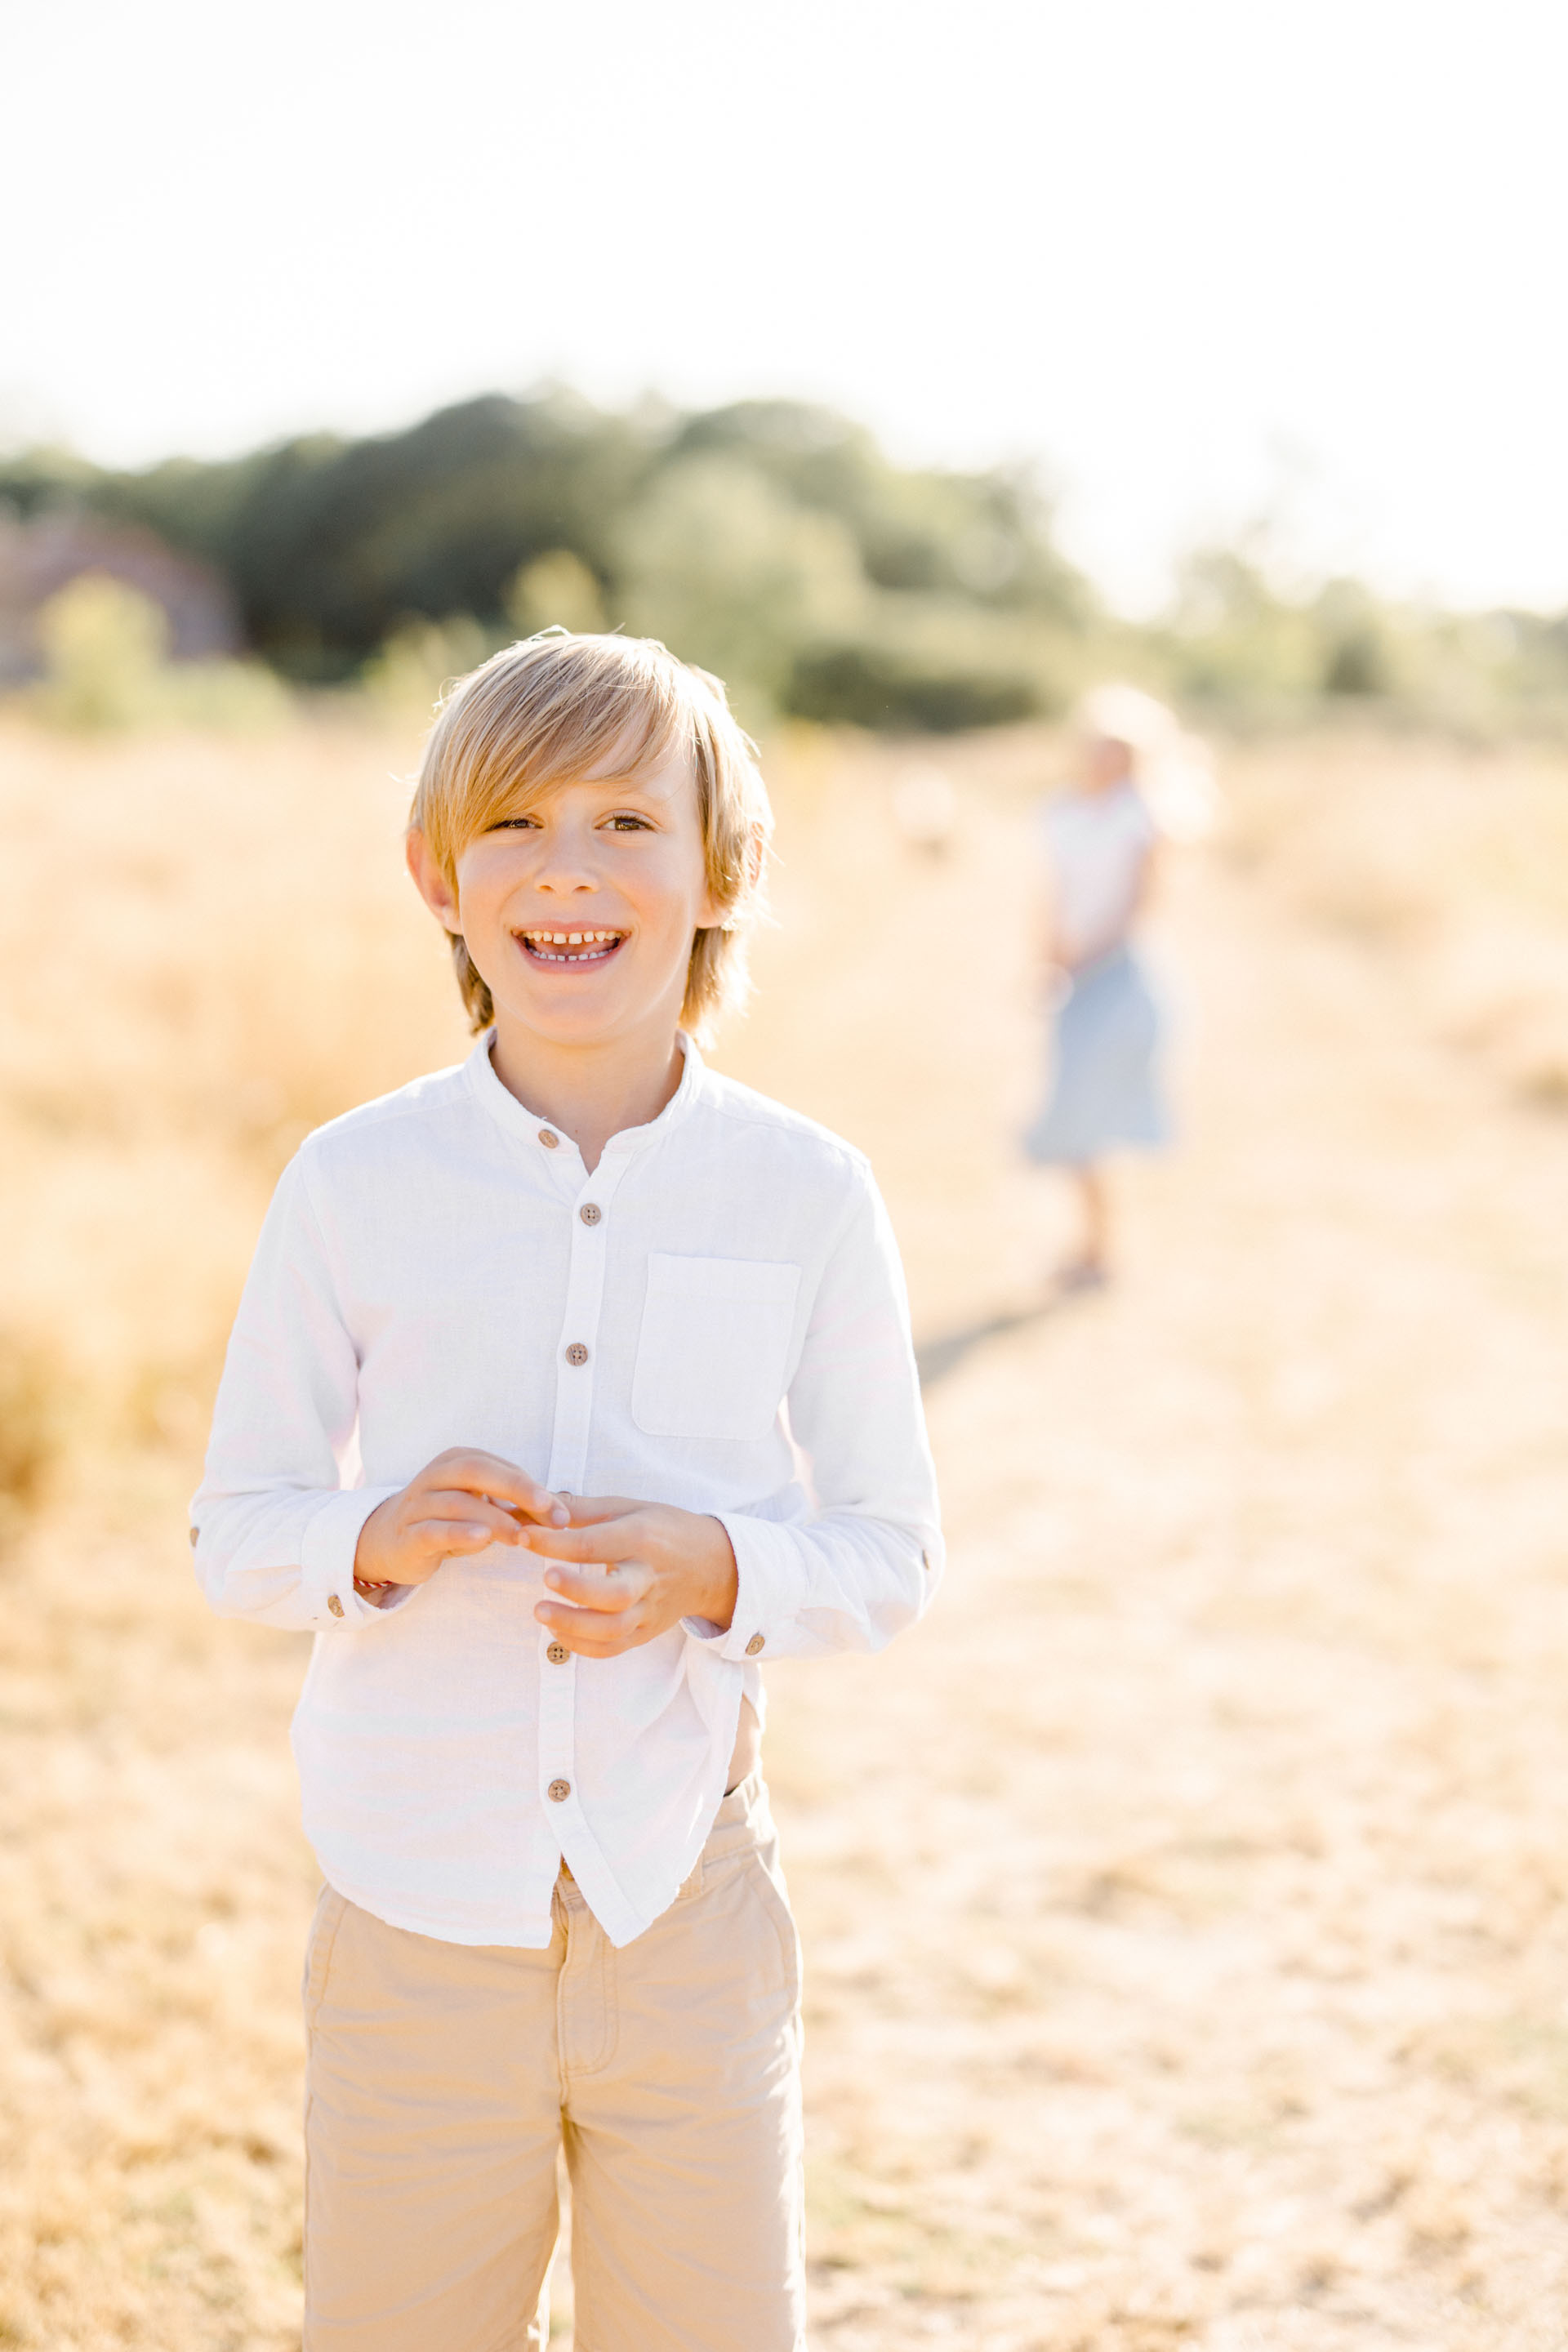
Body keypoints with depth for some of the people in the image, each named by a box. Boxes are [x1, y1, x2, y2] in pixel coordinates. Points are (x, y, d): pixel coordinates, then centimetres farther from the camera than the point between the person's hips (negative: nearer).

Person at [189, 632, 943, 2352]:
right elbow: (235, 1534, 2)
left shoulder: (806, 1195, -4)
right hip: (414, 1916, 0)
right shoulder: (354, 1184, -5)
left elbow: (890, 1555, 2)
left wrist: (716, 1567, -17)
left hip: (685, 1906, 0)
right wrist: (378, 1538, -19)